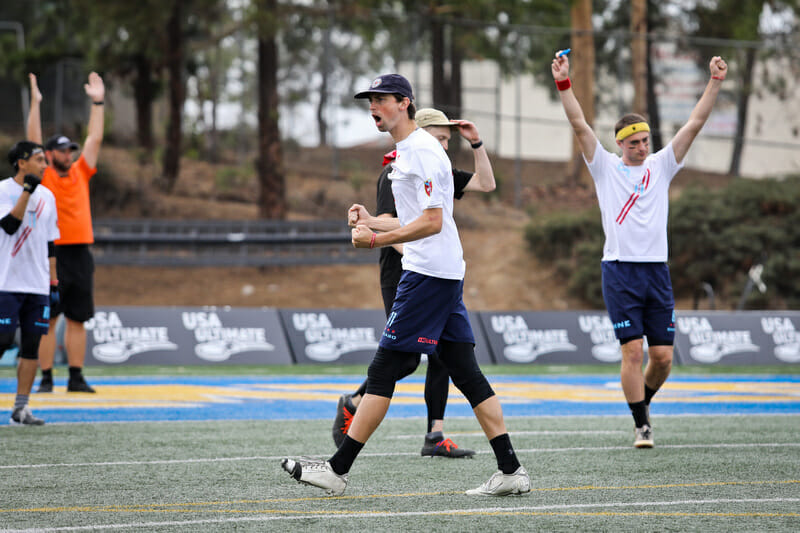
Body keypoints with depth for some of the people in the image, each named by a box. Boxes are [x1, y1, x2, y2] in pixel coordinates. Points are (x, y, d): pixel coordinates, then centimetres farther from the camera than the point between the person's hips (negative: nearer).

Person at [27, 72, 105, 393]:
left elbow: (94, 139, 14)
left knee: (77, 319, 5)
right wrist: (35, 104, -8)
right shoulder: (42, 177, 2)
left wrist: (98, 102, 11)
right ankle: (46, 378, 2)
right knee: (46, 319, -1)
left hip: (80, 255, 4)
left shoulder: (80, 174, 13)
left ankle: (76, 378, 9)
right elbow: (34, 139, -4)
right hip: (52, 254, -4)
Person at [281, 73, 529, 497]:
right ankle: (510, 470, 3)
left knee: (384, 370, -8)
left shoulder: (423, 149, -12)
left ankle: (337, 470, -6)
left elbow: (432, 222, -19)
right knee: (465, 373, 6)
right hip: (445, 272, 10)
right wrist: (372, 220, 16)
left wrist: (378, 239, -19)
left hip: (428, 273, -10)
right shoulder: (405, 152, 20)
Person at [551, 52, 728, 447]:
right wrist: (564, 84, -16)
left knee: (663, 356, 2)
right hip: (620, 270, -3)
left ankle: (642, 401, 30)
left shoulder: (661, 166, 11)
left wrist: (715, 83, -1)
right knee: (632, 351, -9)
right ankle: (641, 425, 1)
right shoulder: (605, 167, 4)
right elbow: (580, 126, -6)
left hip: (657, 270, 3)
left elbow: (695, 123, 6)